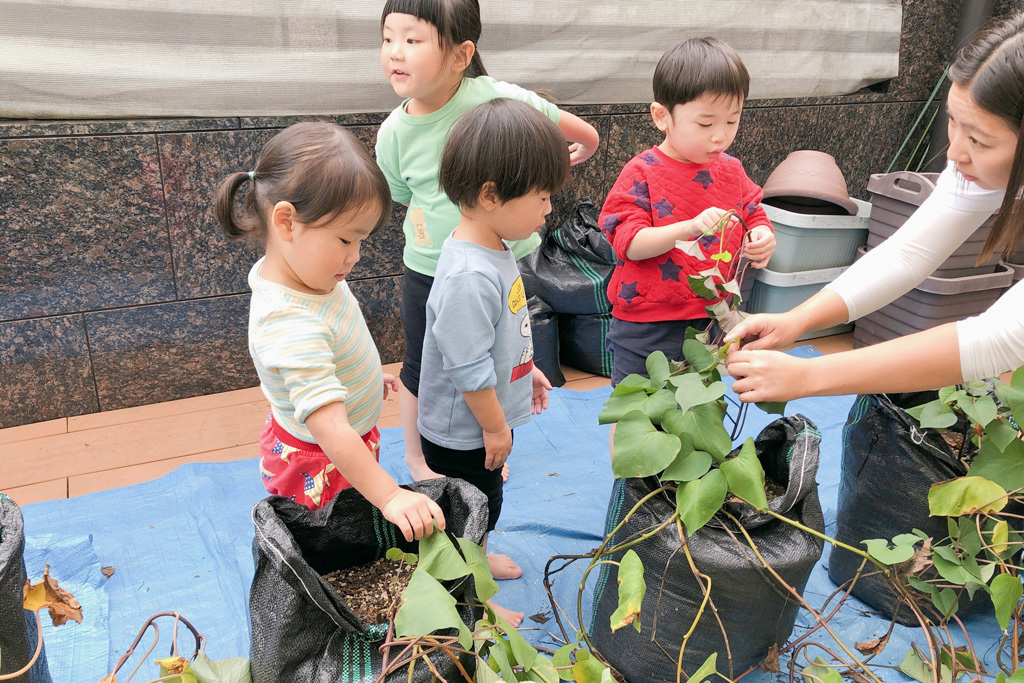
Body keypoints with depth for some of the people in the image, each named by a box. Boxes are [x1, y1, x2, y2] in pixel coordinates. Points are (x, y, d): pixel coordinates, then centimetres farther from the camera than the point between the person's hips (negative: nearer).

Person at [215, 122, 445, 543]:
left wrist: (364, 375, 25)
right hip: (319, 465, -9)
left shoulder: (302, 271, -8)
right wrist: (389, 496, -42)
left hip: (351, 444, 9)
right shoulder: (291, 326, -38)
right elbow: (331, 431, -41)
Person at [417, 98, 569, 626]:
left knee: (482, 505, 30)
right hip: (464, 433, -9)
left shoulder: (493, 249, -2)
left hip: (484, 420, 9)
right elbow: (469, 369, -29)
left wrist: (527, 371, 20)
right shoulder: (469, 276, -35)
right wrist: (495, 426, -18)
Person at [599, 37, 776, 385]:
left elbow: (755, 215, 15)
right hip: (647, 328, -4)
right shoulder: (641, 173, -12)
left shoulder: (731, 170, 4)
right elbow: (631, 244, -21)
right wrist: (690, 227, -35)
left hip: (711, 323, 5)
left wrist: (761, 238, -10)